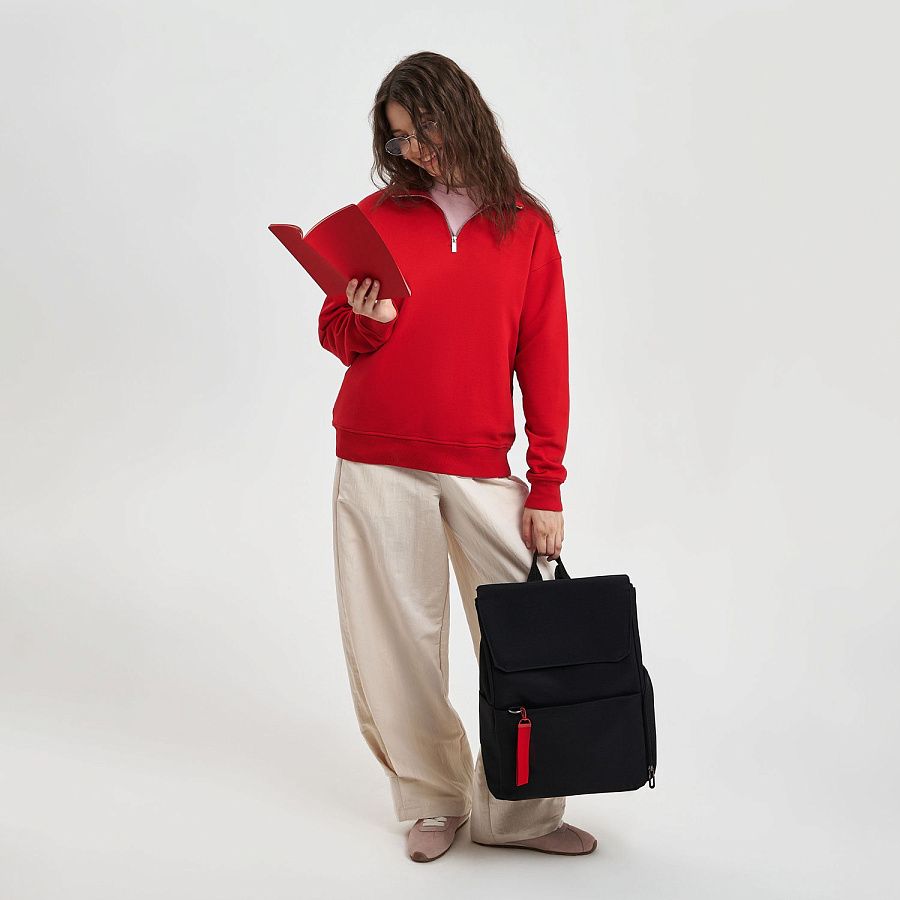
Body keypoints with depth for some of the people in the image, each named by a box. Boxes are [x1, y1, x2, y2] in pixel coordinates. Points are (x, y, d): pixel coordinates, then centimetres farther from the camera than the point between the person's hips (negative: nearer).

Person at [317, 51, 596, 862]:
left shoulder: (526, 226, 5)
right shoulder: (376, 217, 5)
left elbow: (546, 362, 3)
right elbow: (334, 333, 11)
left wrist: (547, 489, -2)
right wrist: (366, 324, -13)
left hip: (483, 467, 0)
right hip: (377, 466, 0)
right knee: (395, 644, 4)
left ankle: (518, 811, 16)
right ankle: (432, 802, 23)